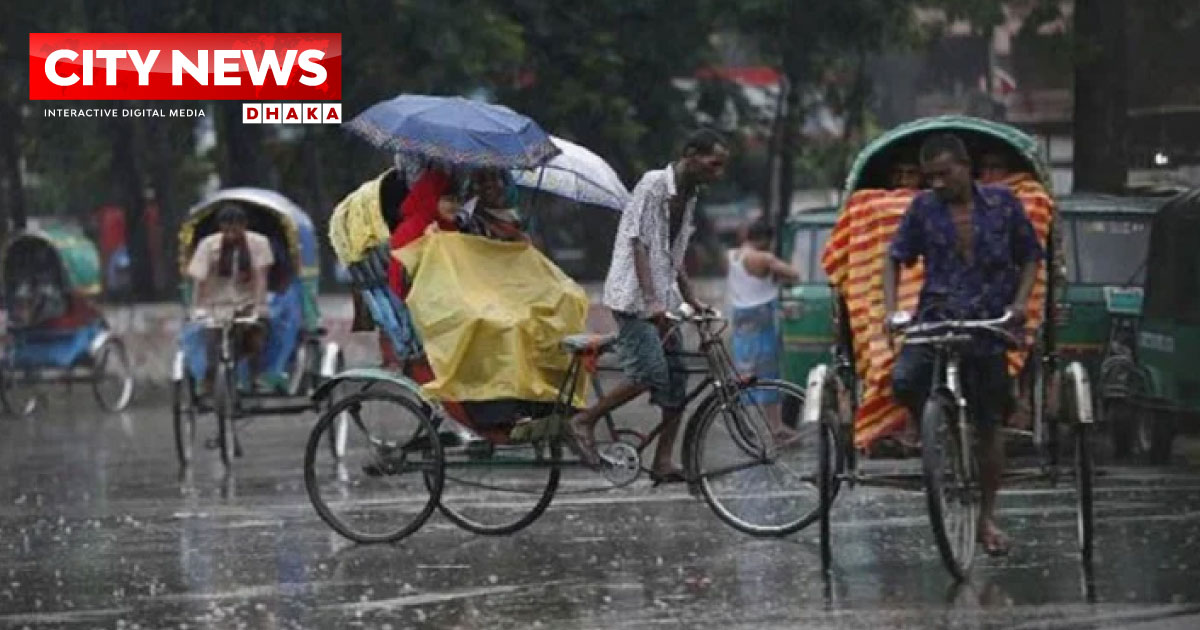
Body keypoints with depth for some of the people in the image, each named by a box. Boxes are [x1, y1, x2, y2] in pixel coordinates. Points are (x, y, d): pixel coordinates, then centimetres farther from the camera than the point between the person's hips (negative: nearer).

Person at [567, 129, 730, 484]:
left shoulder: (688, 197, 16)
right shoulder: (654, 184, -11)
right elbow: (638, 244, -19)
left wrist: (693, 303, 18)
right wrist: (651, 301, -28)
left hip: (663, 301, 9)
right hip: (634, 296, -9)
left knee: (676, 381, 1)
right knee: (650, 374, -19)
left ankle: (663, 463, 3)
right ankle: (583, 423, -6)